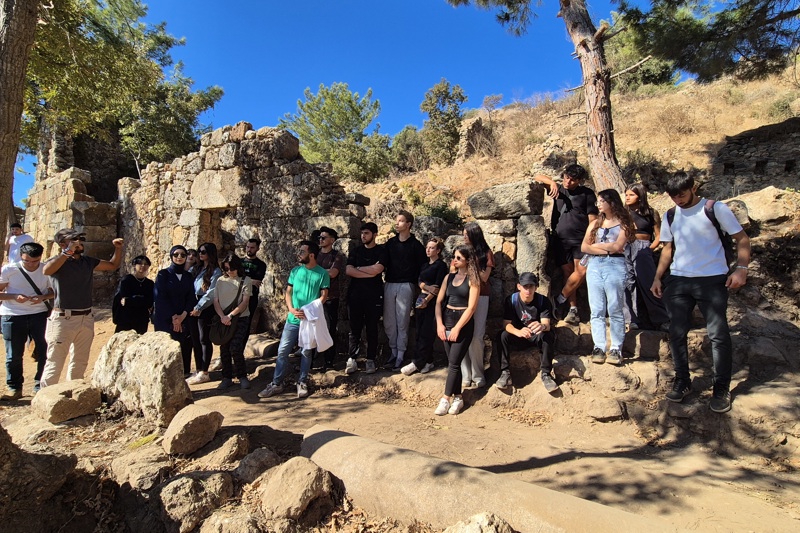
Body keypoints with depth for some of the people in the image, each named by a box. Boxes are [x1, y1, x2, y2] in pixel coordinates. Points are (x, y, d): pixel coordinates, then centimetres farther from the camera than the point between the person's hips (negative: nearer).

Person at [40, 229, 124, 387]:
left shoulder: (88, 261, 9)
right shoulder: (58, 262, -8)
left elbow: (113, 265, 19)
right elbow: (46, 270, -31)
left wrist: (118, 249, 5)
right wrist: (68, 252, -34)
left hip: (86, 318, 6)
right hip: (63, 319, -6)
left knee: (80, 362, 16)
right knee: (55, 363, -1)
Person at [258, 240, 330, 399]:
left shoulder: (322, 273, -4)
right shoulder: (295, 271, 7)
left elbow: (323, 296, -6)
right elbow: (288, 292, 8)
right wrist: (291, 309, -8)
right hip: (292, 319, 3)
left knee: (306, 353, 6)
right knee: (282, 351, 3)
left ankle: (302, 383, 20)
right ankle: (276, 384, 12)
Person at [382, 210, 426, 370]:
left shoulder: (416, 245, 0)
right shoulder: (390, 243, 12)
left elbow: (422, 268, 0)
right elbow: (385, 263, 13)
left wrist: (415, 285, -6)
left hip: (405, 286, -4)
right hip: (389, 285, 4)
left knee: (402, 323, 0)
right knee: (388, 322, 6)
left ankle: (400, 356, 9)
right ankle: (393, 352, 20)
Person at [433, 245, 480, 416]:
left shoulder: (473, 279, -5)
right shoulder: (449, 277, 10)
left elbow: (471, 307, -11)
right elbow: (439, 301, 8)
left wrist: (457, 328, -14)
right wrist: (439, 324, -3)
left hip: (463, 324, -5)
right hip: (446, 323, 5)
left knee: (453, 363, -6)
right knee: (453, 363, 8)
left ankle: (446, 399, 1)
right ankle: (457, 398, 18)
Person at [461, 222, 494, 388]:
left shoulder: (486, 253, 5)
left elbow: (484, 277, -6)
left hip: (480, 297, -3)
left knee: (476, 337, -10)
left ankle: (478, 375, 3)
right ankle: (466, 375, 2)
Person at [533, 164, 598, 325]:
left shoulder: (587, 194, 5)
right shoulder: (558, 189, 12)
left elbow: (592, 218, 3)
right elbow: (537, 177, 9)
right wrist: (552, 182, -9)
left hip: (581, 239, -2)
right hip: (560, 239, 2)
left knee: (582, 271, -17)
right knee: (567, 273, 1)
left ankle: (560, 299, -2)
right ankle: (573, 309, 5)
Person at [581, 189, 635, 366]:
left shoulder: (623, 223, 6)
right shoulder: (595, 224, 18)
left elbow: (617, 247, -8)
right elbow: (584, 247, 7)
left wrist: (596, 245, 5)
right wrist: (606, 249, -5)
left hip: (615, 266, -4)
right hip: (594, 266, 4)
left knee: (615, 310, -3)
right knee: (597, 310, 0)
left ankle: (616, 349, 2)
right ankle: (599, 347, 3)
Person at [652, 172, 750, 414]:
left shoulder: (715, 209, -3)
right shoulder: (669, 217, 9)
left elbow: (742, 239, -1)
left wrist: (741, 269, -14)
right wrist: (658, 277, 7)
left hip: (712, 280, -4)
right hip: (677, 281, 4)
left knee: (718, 334, -1)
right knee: (677, 333, 5)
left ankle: (722, 389, 12)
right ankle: (682, 382, 19)